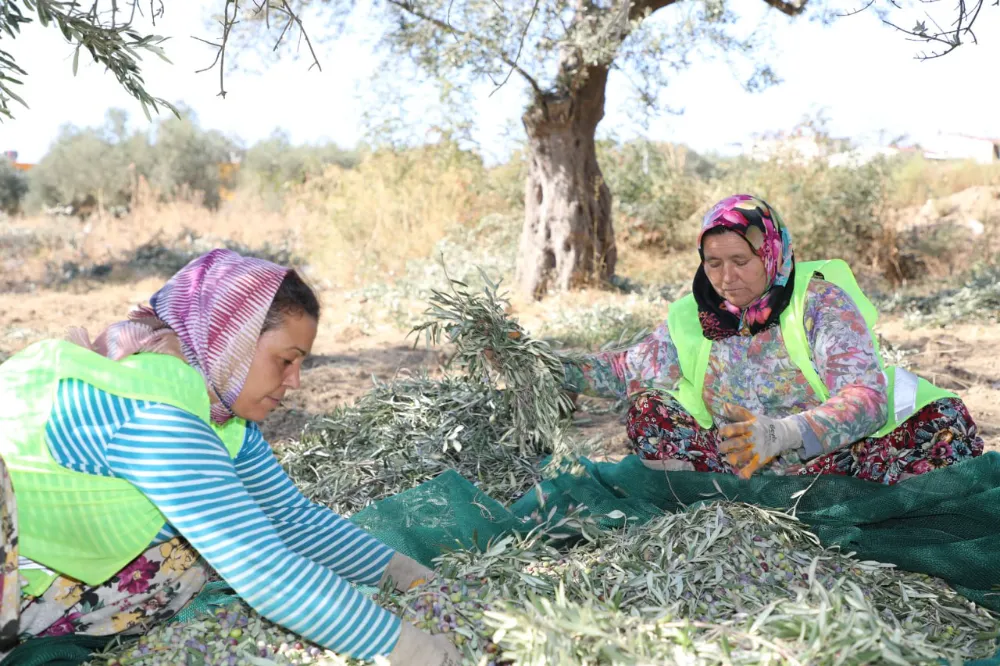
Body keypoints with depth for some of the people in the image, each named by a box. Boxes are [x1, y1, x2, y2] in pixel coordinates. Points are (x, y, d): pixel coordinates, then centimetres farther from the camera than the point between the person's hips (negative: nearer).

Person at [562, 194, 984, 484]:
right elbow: (629, 369, 9)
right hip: (746, 462, 4)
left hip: (840, 453, -3)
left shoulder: (821, 300, -13)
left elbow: (866, 398, -26)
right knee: (647, 412, -17)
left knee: (945, 423, -28)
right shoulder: (692, 317, -1)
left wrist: (783, 433, -44)